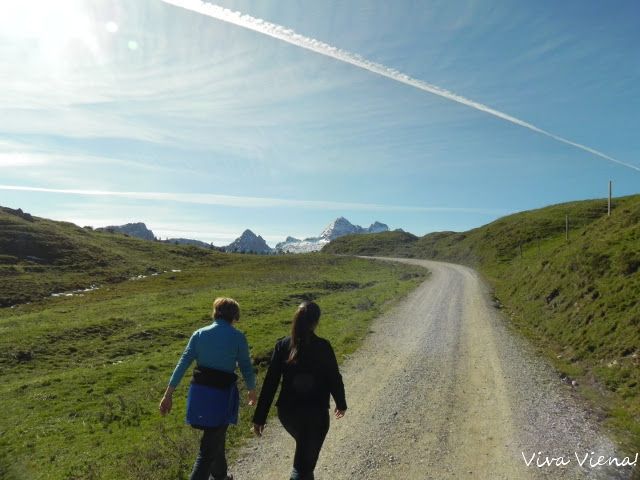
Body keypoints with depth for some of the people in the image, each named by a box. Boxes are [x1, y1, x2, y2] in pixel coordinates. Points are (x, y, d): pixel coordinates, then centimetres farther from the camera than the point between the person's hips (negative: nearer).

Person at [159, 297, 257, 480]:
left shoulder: (199, 334, 2)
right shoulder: (238, 337, -7)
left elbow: (182, 365, -1)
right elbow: (246, 368, -1)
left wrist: (168, 394, 3)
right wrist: (252, 390, 16)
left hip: (199, 392, 5)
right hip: (222, 394, -5)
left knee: (216, 437, 27)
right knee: (209, 448, 5)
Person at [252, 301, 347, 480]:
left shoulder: (282, 346, -7)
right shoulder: (323, 347, -13)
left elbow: (270, 383, -7)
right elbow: (334, 378, -5)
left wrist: (259, 417, -1)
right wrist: (341, 403, 13)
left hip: (288, 411, 4)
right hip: (316, 412, -3)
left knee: (304, 446, 31)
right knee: (307, 457, 8)